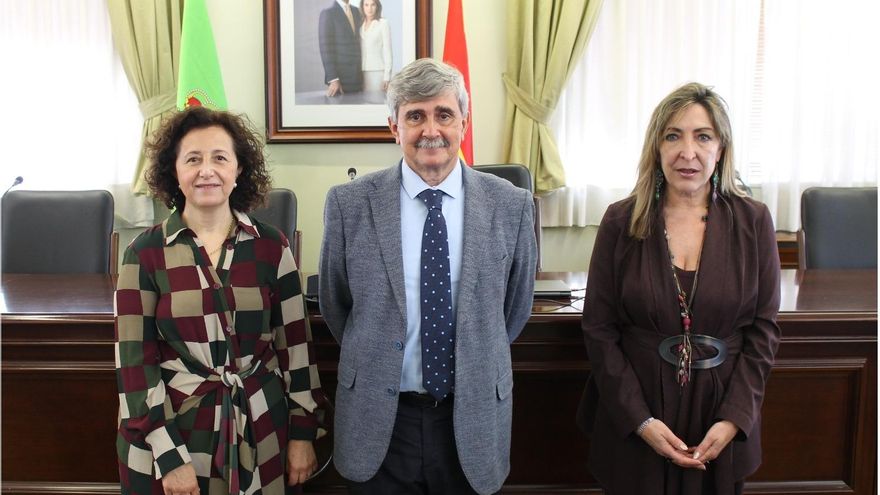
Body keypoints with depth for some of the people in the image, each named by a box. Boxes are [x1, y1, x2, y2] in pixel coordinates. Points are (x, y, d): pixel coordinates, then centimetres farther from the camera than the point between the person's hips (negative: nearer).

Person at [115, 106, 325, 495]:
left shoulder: (271, 246, -1)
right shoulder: (145, 253, -6)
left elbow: (295, 343, 2)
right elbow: (135, 360, -7)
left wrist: (303, 433, 1)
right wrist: (169, 456, -11)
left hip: (260, 433, 2)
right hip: (173, 430, -1)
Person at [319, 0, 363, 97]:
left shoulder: (356, 11, 15)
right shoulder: (327, 13, -6)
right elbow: (325, 48, -12)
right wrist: (333, 79, -20)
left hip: (356, 78, 6)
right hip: (339, 78, -6)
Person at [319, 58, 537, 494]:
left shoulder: (510, 205, -5)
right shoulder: (349, 204, -6)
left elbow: (516, 306, 8)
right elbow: (333, 304, 7)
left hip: (472, 418, 1)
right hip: (378, 422, 0)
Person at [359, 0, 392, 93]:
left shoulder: (383, 23, -2)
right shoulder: (359, 25, 11)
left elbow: (387, 51, -4)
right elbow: (358, 51, 13)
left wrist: (387, 76, -10)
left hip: (377, 72, -4)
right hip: (361, 73, 4)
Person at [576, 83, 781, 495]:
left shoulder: (753, 221, -3)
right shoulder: (620, 221, -6)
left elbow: (763, 329, 0)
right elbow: (599, 328, -5)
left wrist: (734, 418, -9)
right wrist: (641, 420, -11)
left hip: (724, 418, 1)